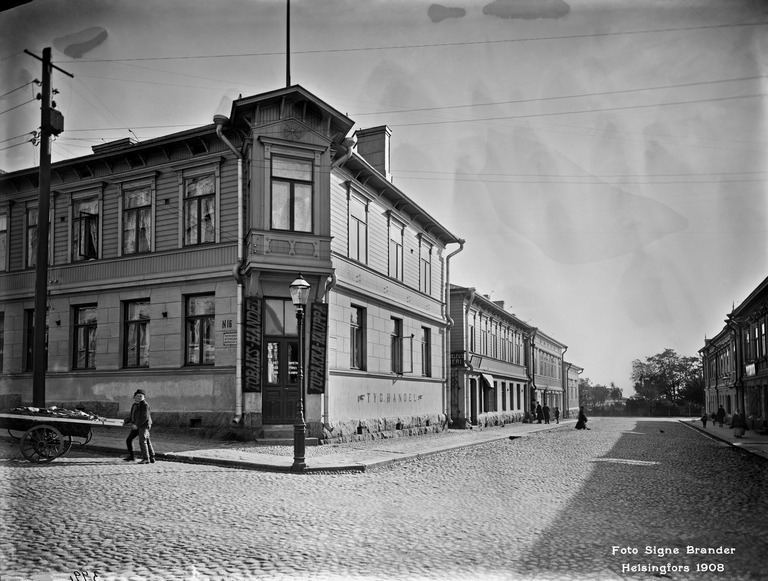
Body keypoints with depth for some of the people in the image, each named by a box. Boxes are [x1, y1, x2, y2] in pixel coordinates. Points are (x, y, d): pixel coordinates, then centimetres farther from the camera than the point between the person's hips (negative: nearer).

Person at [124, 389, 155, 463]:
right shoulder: (134, 405, 14)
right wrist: (126, 422, 13)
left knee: (142, 441, -14)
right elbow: (132, 416, 24)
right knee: (129, 440, 10)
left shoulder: (145, 405, -12)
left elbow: (145, 417, -20)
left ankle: (146, 459, -13)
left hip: (144, 425, -9)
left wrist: (137, 424, -22)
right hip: (136, 426, 9)